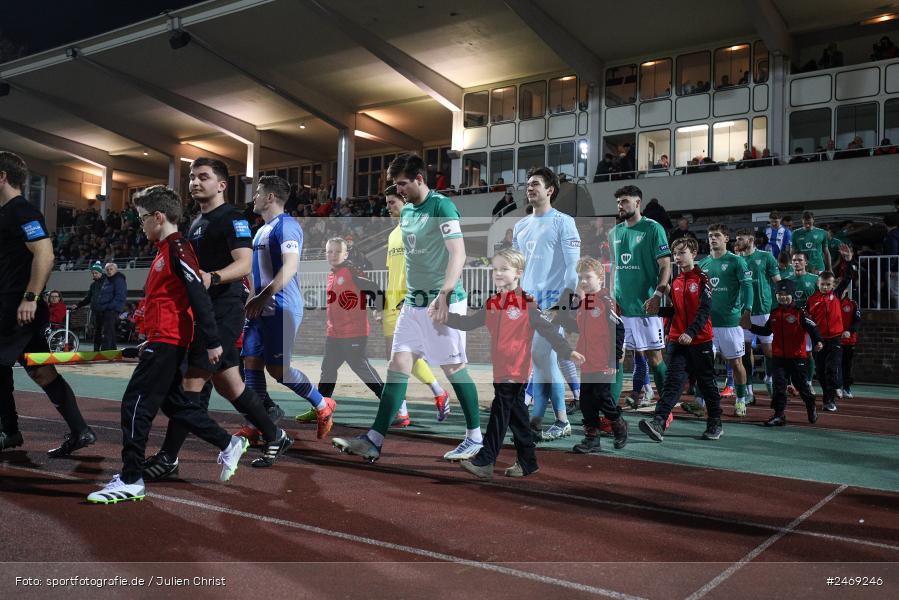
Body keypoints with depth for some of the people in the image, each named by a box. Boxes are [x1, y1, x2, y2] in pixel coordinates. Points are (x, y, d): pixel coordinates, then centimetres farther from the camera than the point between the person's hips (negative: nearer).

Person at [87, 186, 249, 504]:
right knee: (173, 403, 15)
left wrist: (212, 341, -20)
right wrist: (150, 339, 26)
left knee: (135, 404, -6)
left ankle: (130, 480, 0)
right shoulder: (166, 249, 17)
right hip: (164, 340, 10)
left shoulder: (177, 248, -13)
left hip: (167, 341, -10)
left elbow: (199, 295, -19)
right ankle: (229, 444, 23)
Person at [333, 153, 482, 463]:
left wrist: (444, 294, -30)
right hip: (413, 303, 8)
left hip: (443, 303, -8)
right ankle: (374, 441, 4)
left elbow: (458, 253, -20)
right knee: (397, 365, 3)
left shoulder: (441, 205, -11)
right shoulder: (406, 210, 14)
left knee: (454, 368, 0)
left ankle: (475, 437, 17)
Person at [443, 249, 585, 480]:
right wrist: (446, 317, 4)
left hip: (516, 370, -7)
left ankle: (484, 462, -1)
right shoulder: (492, 304, 10)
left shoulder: (527, 304, -9)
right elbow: (469, 323, 14)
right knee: (516, 414, 13)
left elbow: (548, 329, -9)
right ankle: (528, 463, 24)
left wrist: (568, 351, -16)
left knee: (500, 413, -6)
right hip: (500, 370, 7)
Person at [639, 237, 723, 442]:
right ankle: (659, 422, -19)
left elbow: (705, 310, -15)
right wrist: (659, 310, 0)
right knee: (672, 381, -6)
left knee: (706, 383, 8)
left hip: (700, 341, -4)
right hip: (677, 340, 4)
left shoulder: (702, 279, -6)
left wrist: (691, 332, -25)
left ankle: (715, 424, 24)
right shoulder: (675, 281, 12)